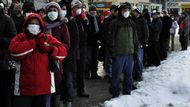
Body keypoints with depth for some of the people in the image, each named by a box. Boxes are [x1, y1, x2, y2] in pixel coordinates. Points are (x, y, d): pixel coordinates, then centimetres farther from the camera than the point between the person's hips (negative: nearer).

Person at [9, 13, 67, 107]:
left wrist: (47, 48, -13)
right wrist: (34, 42, -13)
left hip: (44, 87, 2)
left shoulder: (48, 39, 8)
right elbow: (14, 50, -19)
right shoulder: (20, 38, 3)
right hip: (24, 88, -2)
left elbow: (63, 52, 0)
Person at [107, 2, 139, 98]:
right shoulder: (115, 23, -4)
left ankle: (127, 93, 22)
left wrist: (135, 50, 10)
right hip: (118, 54, -5)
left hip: (130, 53, 5)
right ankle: (115, 94, 10)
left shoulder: (131, 23, 12)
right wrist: (113, 52, -11)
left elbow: (135, 38, 16)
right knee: (116, 74, 0)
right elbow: (111, 38, -7)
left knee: (128, 74, 11)